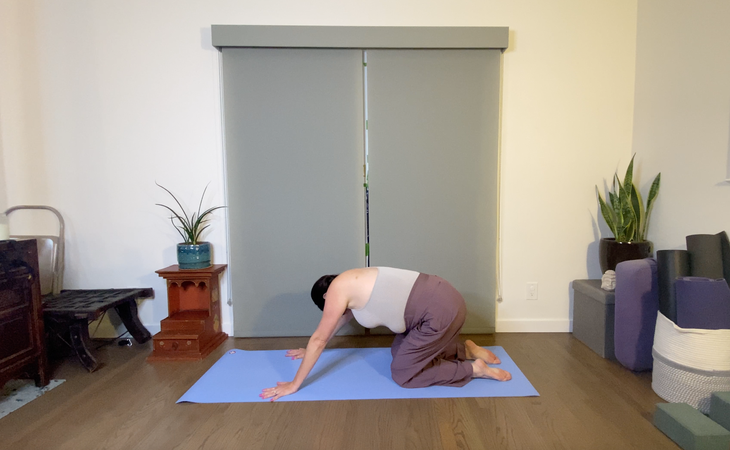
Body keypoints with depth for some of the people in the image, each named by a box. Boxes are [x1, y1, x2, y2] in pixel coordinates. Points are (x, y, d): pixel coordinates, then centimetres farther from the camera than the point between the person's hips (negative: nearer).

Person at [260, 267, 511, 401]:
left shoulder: (337, 289, -5)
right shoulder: (352, 286, 20)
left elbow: (319, 338, -2)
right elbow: (341, 320, 35)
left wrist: (294, 384, 7)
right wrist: (309, 351, 46)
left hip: (442, 311, -10)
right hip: (440, 299, 10)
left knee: (402, 374, 5)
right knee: (399, 352, 23)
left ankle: (473, 369, 6)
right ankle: (465, 349, 24)